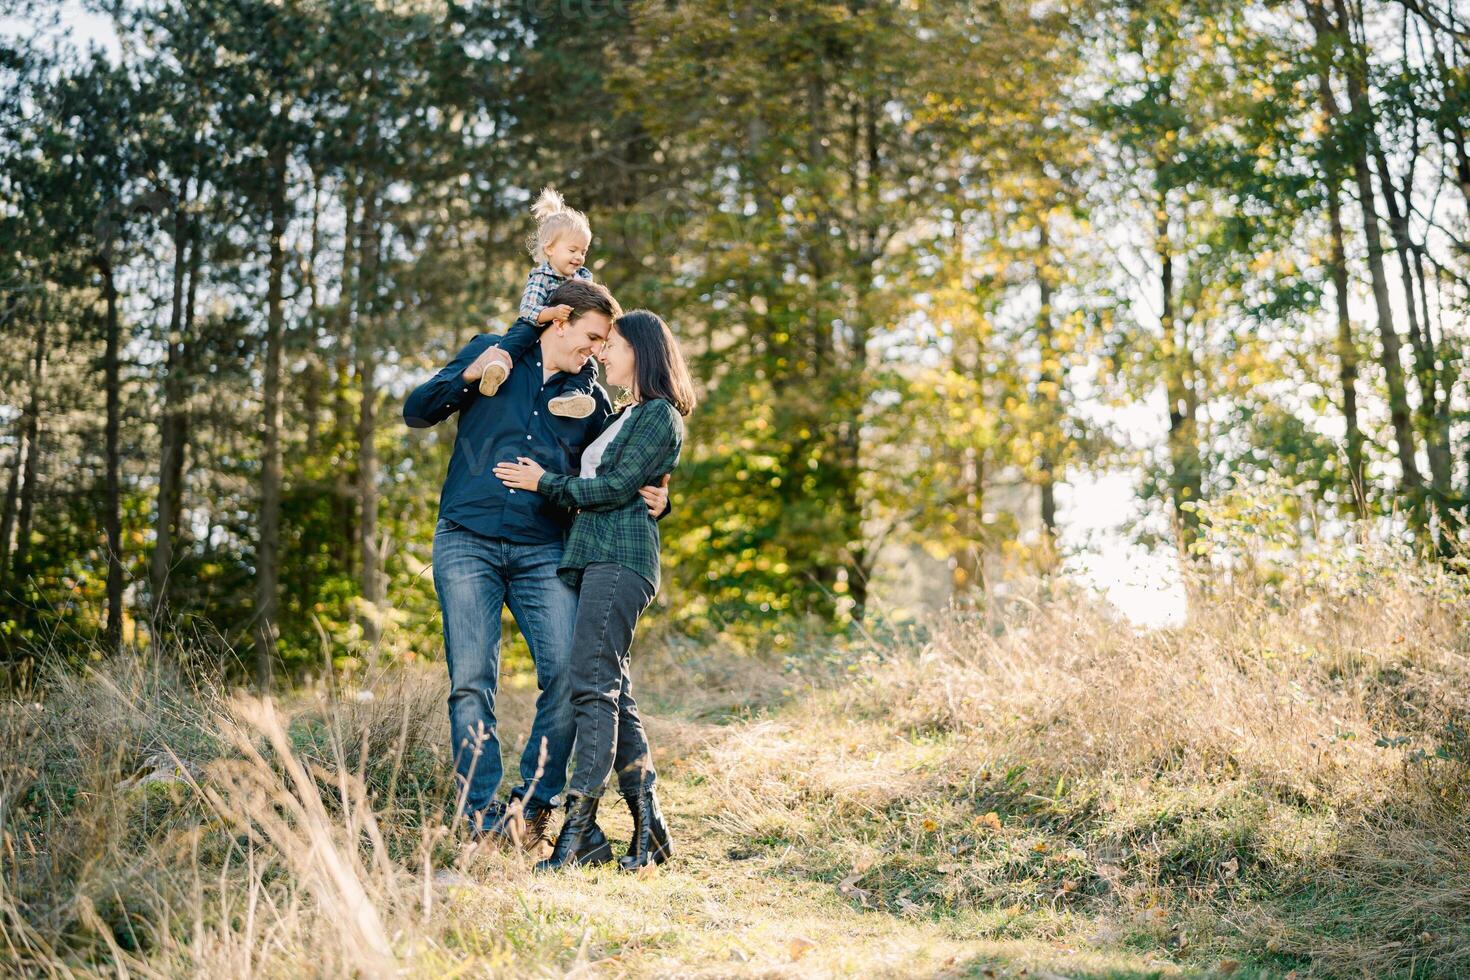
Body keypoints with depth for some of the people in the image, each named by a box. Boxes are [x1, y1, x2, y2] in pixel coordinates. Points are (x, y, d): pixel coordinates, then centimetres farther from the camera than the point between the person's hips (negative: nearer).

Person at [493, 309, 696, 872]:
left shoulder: (658, 414, -2)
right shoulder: (626, 416, 27)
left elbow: (618, 487, -10)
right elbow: (600, 485, 24)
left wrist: (545, 483, -2)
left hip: (620, 559, -10)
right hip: (595, 558, 10)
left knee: (593, 686, -17)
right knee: (613, 693, 4)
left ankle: (577, 831, -22)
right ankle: (648, 826, 5)